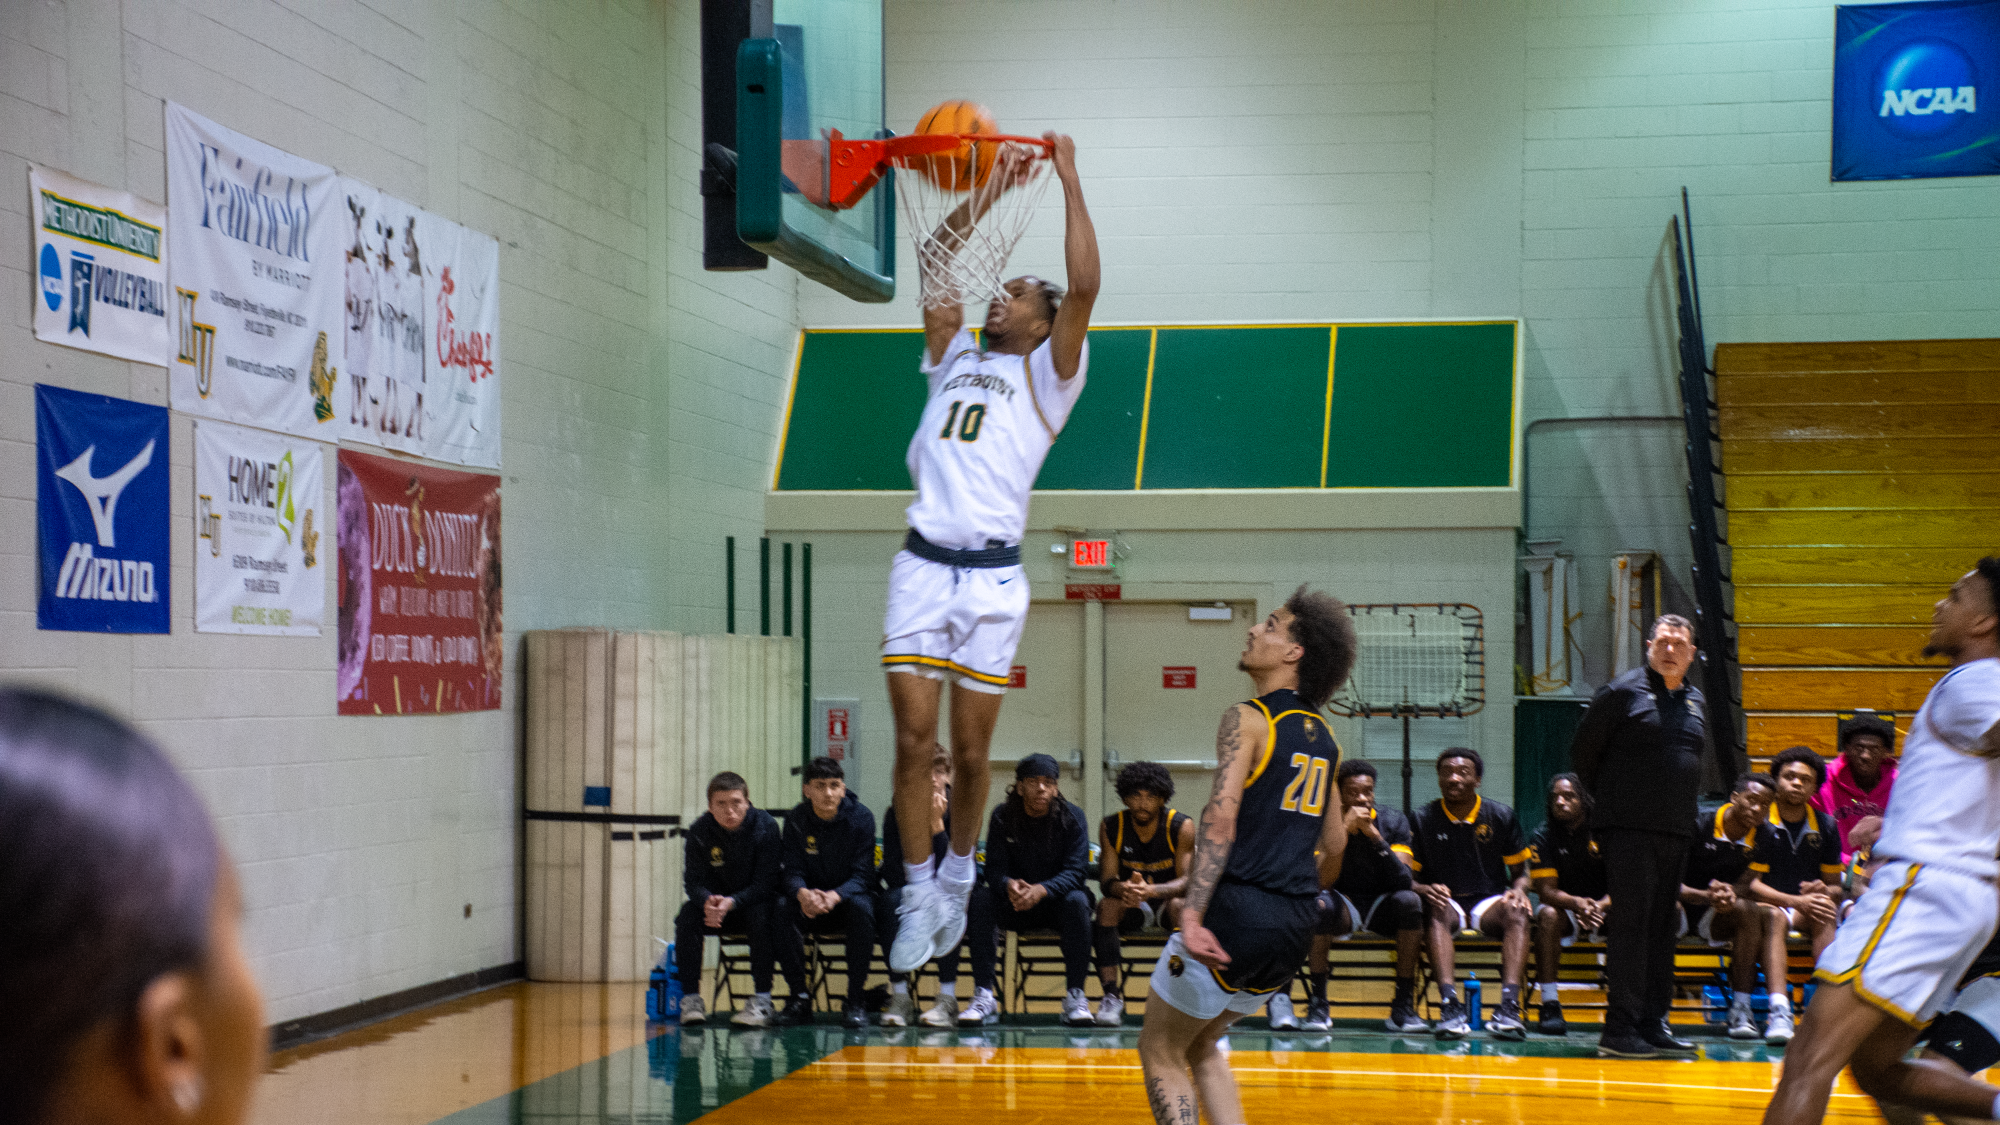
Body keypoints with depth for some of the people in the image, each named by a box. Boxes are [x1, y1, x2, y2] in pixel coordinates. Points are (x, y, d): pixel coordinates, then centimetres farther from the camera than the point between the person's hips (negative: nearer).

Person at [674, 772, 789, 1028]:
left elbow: (764, 884, -19)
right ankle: (690, 999, -22)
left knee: (762, 916, -35)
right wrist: (708, 901, -35)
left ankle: (762, 1001, -33)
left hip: (754, 902, -3)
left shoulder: (765, 826, -16)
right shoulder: (699, 831, -8)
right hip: (714, 903, 3)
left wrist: (731, 903, -35)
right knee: (687, 915, -26)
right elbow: (693, 881, -11)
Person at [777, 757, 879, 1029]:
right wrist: (803, 894, -35)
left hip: (848, 895, -1)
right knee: (783, 908, -30)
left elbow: (862, 874, -16)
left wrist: (834, 896, -37)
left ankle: (856, 1000, -27)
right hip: (810, 898, 2)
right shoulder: (796, 819, -6)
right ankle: (799, 994, -19)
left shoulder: (861, 817, -11)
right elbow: (791, 871, -10)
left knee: (862, 908, -36)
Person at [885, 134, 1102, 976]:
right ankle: (918, 898, 5)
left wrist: (1069, 180, -5)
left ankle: (958, 880, 23)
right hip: (922, 564, 3)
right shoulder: (955, 355, 20)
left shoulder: (1046, 374, 8)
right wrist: (988, 192, 15)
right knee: (913, 740, -3)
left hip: (991, 573, -3)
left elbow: (1084, 285, -6)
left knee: (970, 751, 4)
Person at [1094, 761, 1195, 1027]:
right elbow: (1107, 879, -12)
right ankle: (1111, 995, -33)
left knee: (1181, 907, -36)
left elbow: (1187, 880, -21)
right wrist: (1123, 889, -38)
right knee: (1107, 905, -31)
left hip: (1169, 898, -2)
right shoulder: (1111, 827, -9)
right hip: (1131, 905, 2)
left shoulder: (1181, 826, -15)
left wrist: (1151, 891, -42)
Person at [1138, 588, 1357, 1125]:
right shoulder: (1324, 737, 13)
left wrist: (1191, 916, -25)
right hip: (1295, 921, 8)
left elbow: (1220, 823, -20)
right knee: (1200, 1044, 24)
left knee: (1160, 1051, 7)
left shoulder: (1246, 721, -9)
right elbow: (1334, 846, 20)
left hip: (1237, 913, -8)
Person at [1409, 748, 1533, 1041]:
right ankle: (1449, 1004, -51)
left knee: (1517, 912, -33)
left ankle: (1509, 1004, -47)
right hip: (1447, 903, -1)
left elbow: (1520, 872, 11)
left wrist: (1518, 890, -13)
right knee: (1438, 911, -37)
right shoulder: (1423, 819, 3)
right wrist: (1426, 890, -21)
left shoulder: (1501, 816, 6)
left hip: (1489, 902, 1)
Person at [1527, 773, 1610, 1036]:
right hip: (1566, 906, 0)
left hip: (1606, 907, 0)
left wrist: (1599, 906, -31)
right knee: (1548, 915, -34)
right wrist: (1577, 904, -32)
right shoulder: (1543, 836, -6)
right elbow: (1547, 890, -11)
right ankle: (1550, 1005, -35)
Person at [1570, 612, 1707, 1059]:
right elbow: (1582, 751, 0)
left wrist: (1682, 808, 17)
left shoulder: (1696, 702, 15)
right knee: (1630, 924, -10)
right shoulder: (1622, 692, -4)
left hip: (1676, 832, 7)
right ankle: (1620, 1028, -9)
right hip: (1628, 829, -6)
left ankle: (1653, 1023, 14)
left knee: (1664, 928, 8)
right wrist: (1610, 799, 7)